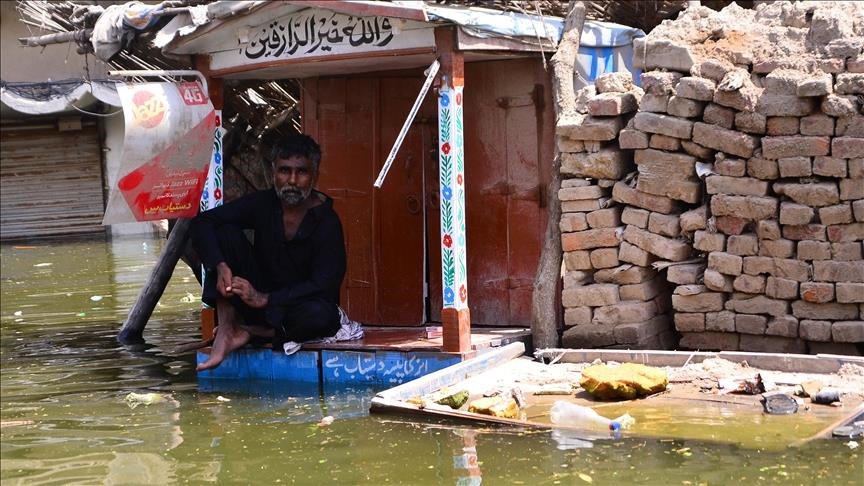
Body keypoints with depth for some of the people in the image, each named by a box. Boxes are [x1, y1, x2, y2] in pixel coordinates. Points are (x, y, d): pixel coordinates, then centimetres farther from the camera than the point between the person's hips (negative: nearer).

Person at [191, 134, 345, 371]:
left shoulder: (327, 222, -16)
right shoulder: (262, 204, -5)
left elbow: (324, 285, -24)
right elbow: (202, 222, -7)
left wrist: (264, 299, -30)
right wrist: (220, 266, -25)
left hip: (297, 305, -3)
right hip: (256, 296, 3)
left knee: (321, 316, -39)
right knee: (225, 232, -14)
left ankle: (246, 331, -16)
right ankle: (226, 329, -22)